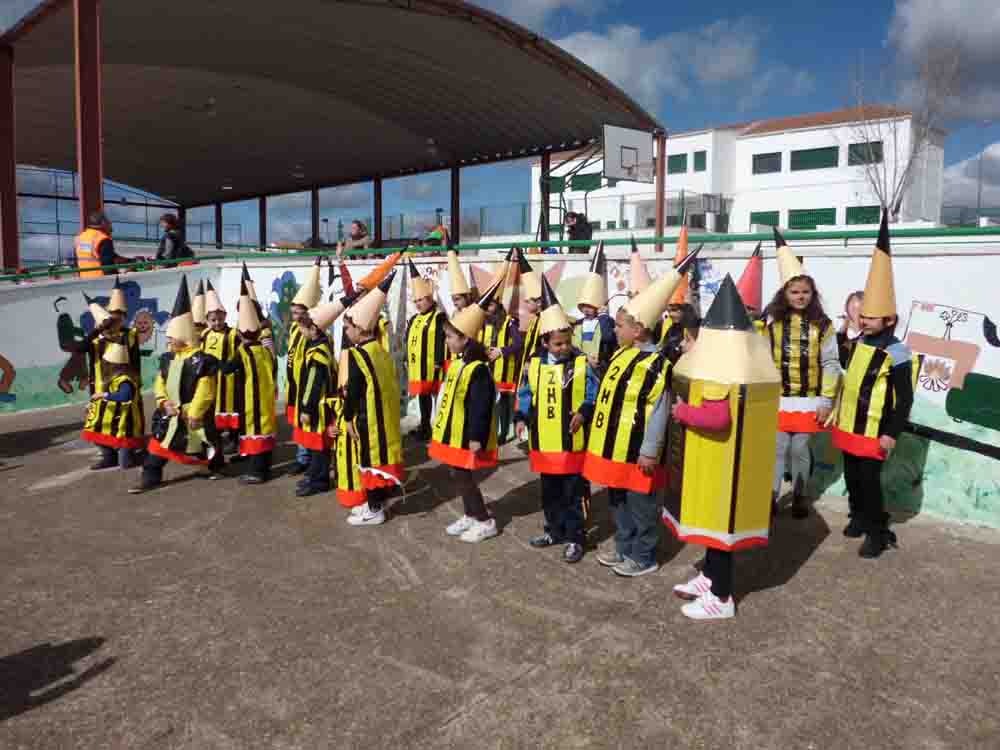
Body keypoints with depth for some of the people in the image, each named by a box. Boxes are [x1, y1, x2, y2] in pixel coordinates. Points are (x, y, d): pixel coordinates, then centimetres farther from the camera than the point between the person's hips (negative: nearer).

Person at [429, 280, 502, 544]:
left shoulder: (477, 369, -23)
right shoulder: (456, 363, 7)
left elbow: (481, 408, -24)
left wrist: (477, 438, -23)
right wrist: (444, 430, 21)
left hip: (467, 436, -9)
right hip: (454, 433, 9)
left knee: (463, 477, -1)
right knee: (461, 475, 17)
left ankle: (485, 522, 12)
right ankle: (470, 516, 32)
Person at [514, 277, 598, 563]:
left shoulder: (582, 363, -7)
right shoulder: (534, 364, 1)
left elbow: (594, 394, -5)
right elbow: (525, 394, 9)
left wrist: (583, 413, -20)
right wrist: (521, 418, -2)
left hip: (572, 443, -3)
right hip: (544, 443, 4)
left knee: (573, 493, 5)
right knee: (550, 492, 18)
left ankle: (575, 538, 18)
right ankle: (554, 531, 34)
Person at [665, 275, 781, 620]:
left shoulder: (719, 371, -25)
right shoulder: (729, 363, 7)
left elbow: (718, 417, -35)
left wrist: (680, 410, -22)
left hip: (721, 462, -10)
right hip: (714, 459, 10)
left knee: (719, 519, 1)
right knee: (713, 515, 21)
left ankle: (721, 598, 14)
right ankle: (710, 577, 37)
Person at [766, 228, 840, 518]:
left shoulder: (822, 325, -2)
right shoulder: (772, 321, -1)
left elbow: (830, 365, -1)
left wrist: (826, 401, -5)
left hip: (809, 400, 0)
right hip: (776, 398, 0)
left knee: (800, 449, 9)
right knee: (778, 448, 4)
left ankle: (799, 495, 26)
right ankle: (771, 495, 16)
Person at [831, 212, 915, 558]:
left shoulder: (897, 354, -15)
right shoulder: (858, 343, 6)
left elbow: (905, 398, -14)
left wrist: (892, 434, -17)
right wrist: (838, 412, 19)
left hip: (873, 432, -7)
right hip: (849, 426, 7)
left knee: (869, 480, -4)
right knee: (851, 476, 16)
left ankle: (878, 531, 10)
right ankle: (859, 516, 34)